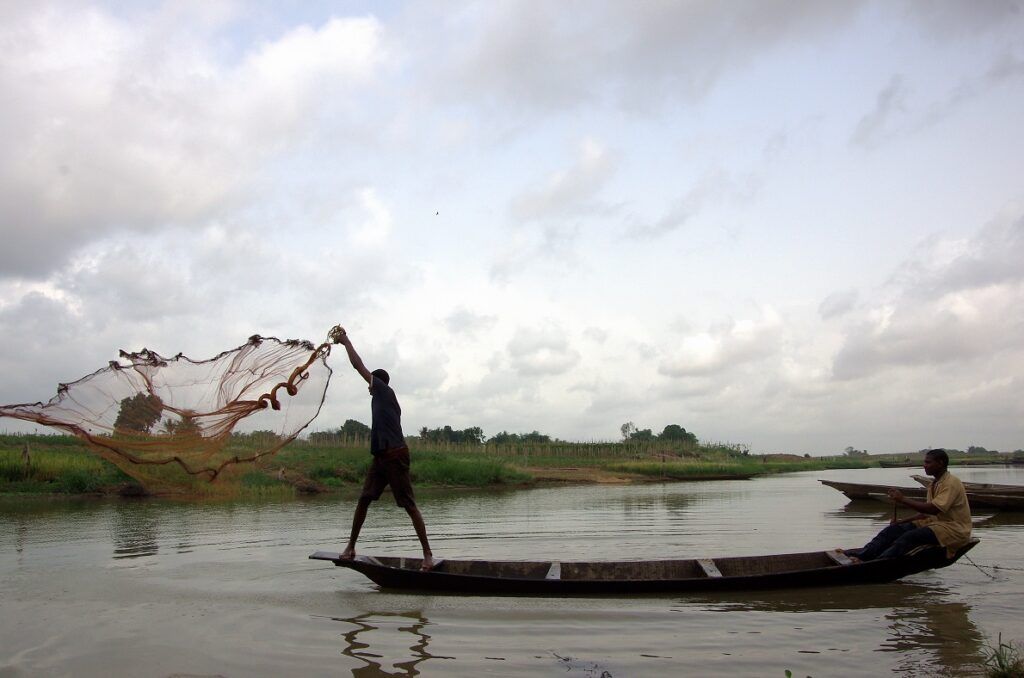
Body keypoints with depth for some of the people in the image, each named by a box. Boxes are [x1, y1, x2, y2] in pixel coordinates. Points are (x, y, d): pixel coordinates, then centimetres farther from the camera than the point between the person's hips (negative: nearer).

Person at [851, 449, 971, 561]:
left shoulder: (951, 483, -15)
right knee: (895, 528, -8)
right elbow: (926, 512, 16)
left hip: (954, 528, -8)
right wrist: (903, 521, 4)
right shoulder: (935, 483, 15)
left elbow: (934, 509, -27)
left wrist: (903, 499, -27)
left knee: (910, 536, -29)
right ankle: (863, 555, -21)